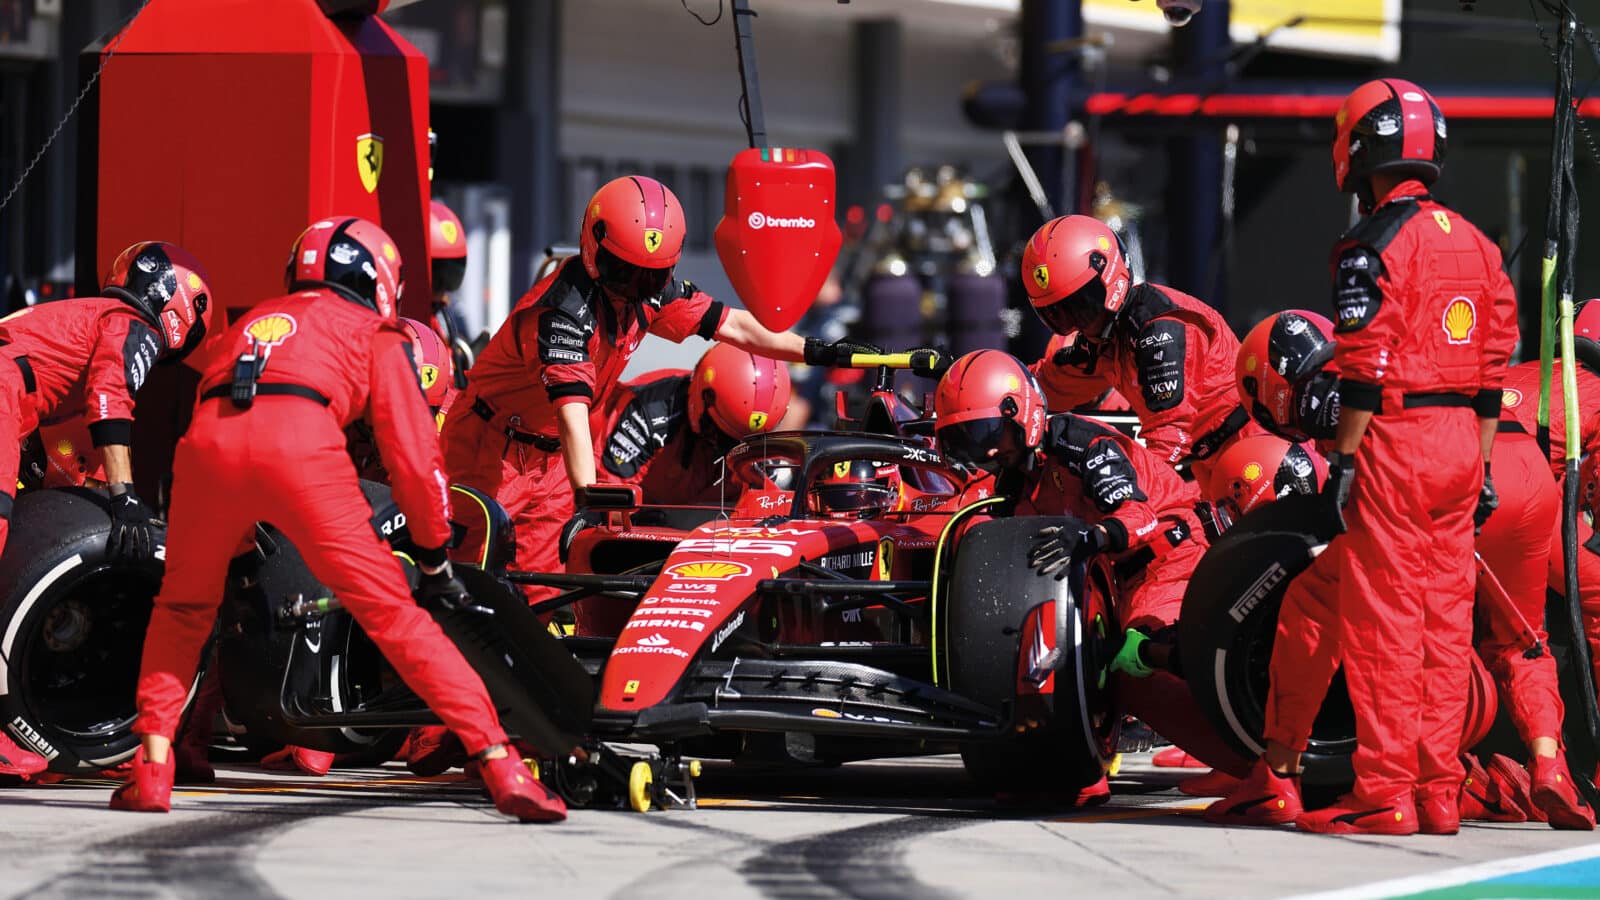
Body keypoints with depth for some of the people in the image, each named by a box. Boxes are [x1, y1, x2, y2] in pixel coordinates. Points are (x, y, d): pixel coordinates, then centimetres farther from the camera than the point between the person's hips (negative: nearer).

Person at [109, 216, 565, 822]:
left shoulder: (255, 320, 40)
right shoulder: (374, 334, 26)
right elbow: (413, 458, 19)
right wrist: (435, 562, 29)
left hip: (209, 441, 3)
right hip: (303, 449, -3)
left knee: (183, 610, 26)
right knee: (393, 614, 2)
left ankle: (152, 772, 13)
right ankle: (501, 768, -4)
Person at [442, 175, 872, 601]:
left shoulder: (650, 293, -6)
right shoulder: (565, 312, -29)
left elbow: (732, 325, 4)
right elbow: (571, 409, -38)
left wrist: (815, 351, 2)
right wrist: (586, 498, -47)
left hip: (549, 455, 7)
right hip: (493, 449, -7)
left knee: (546, 584, 0)